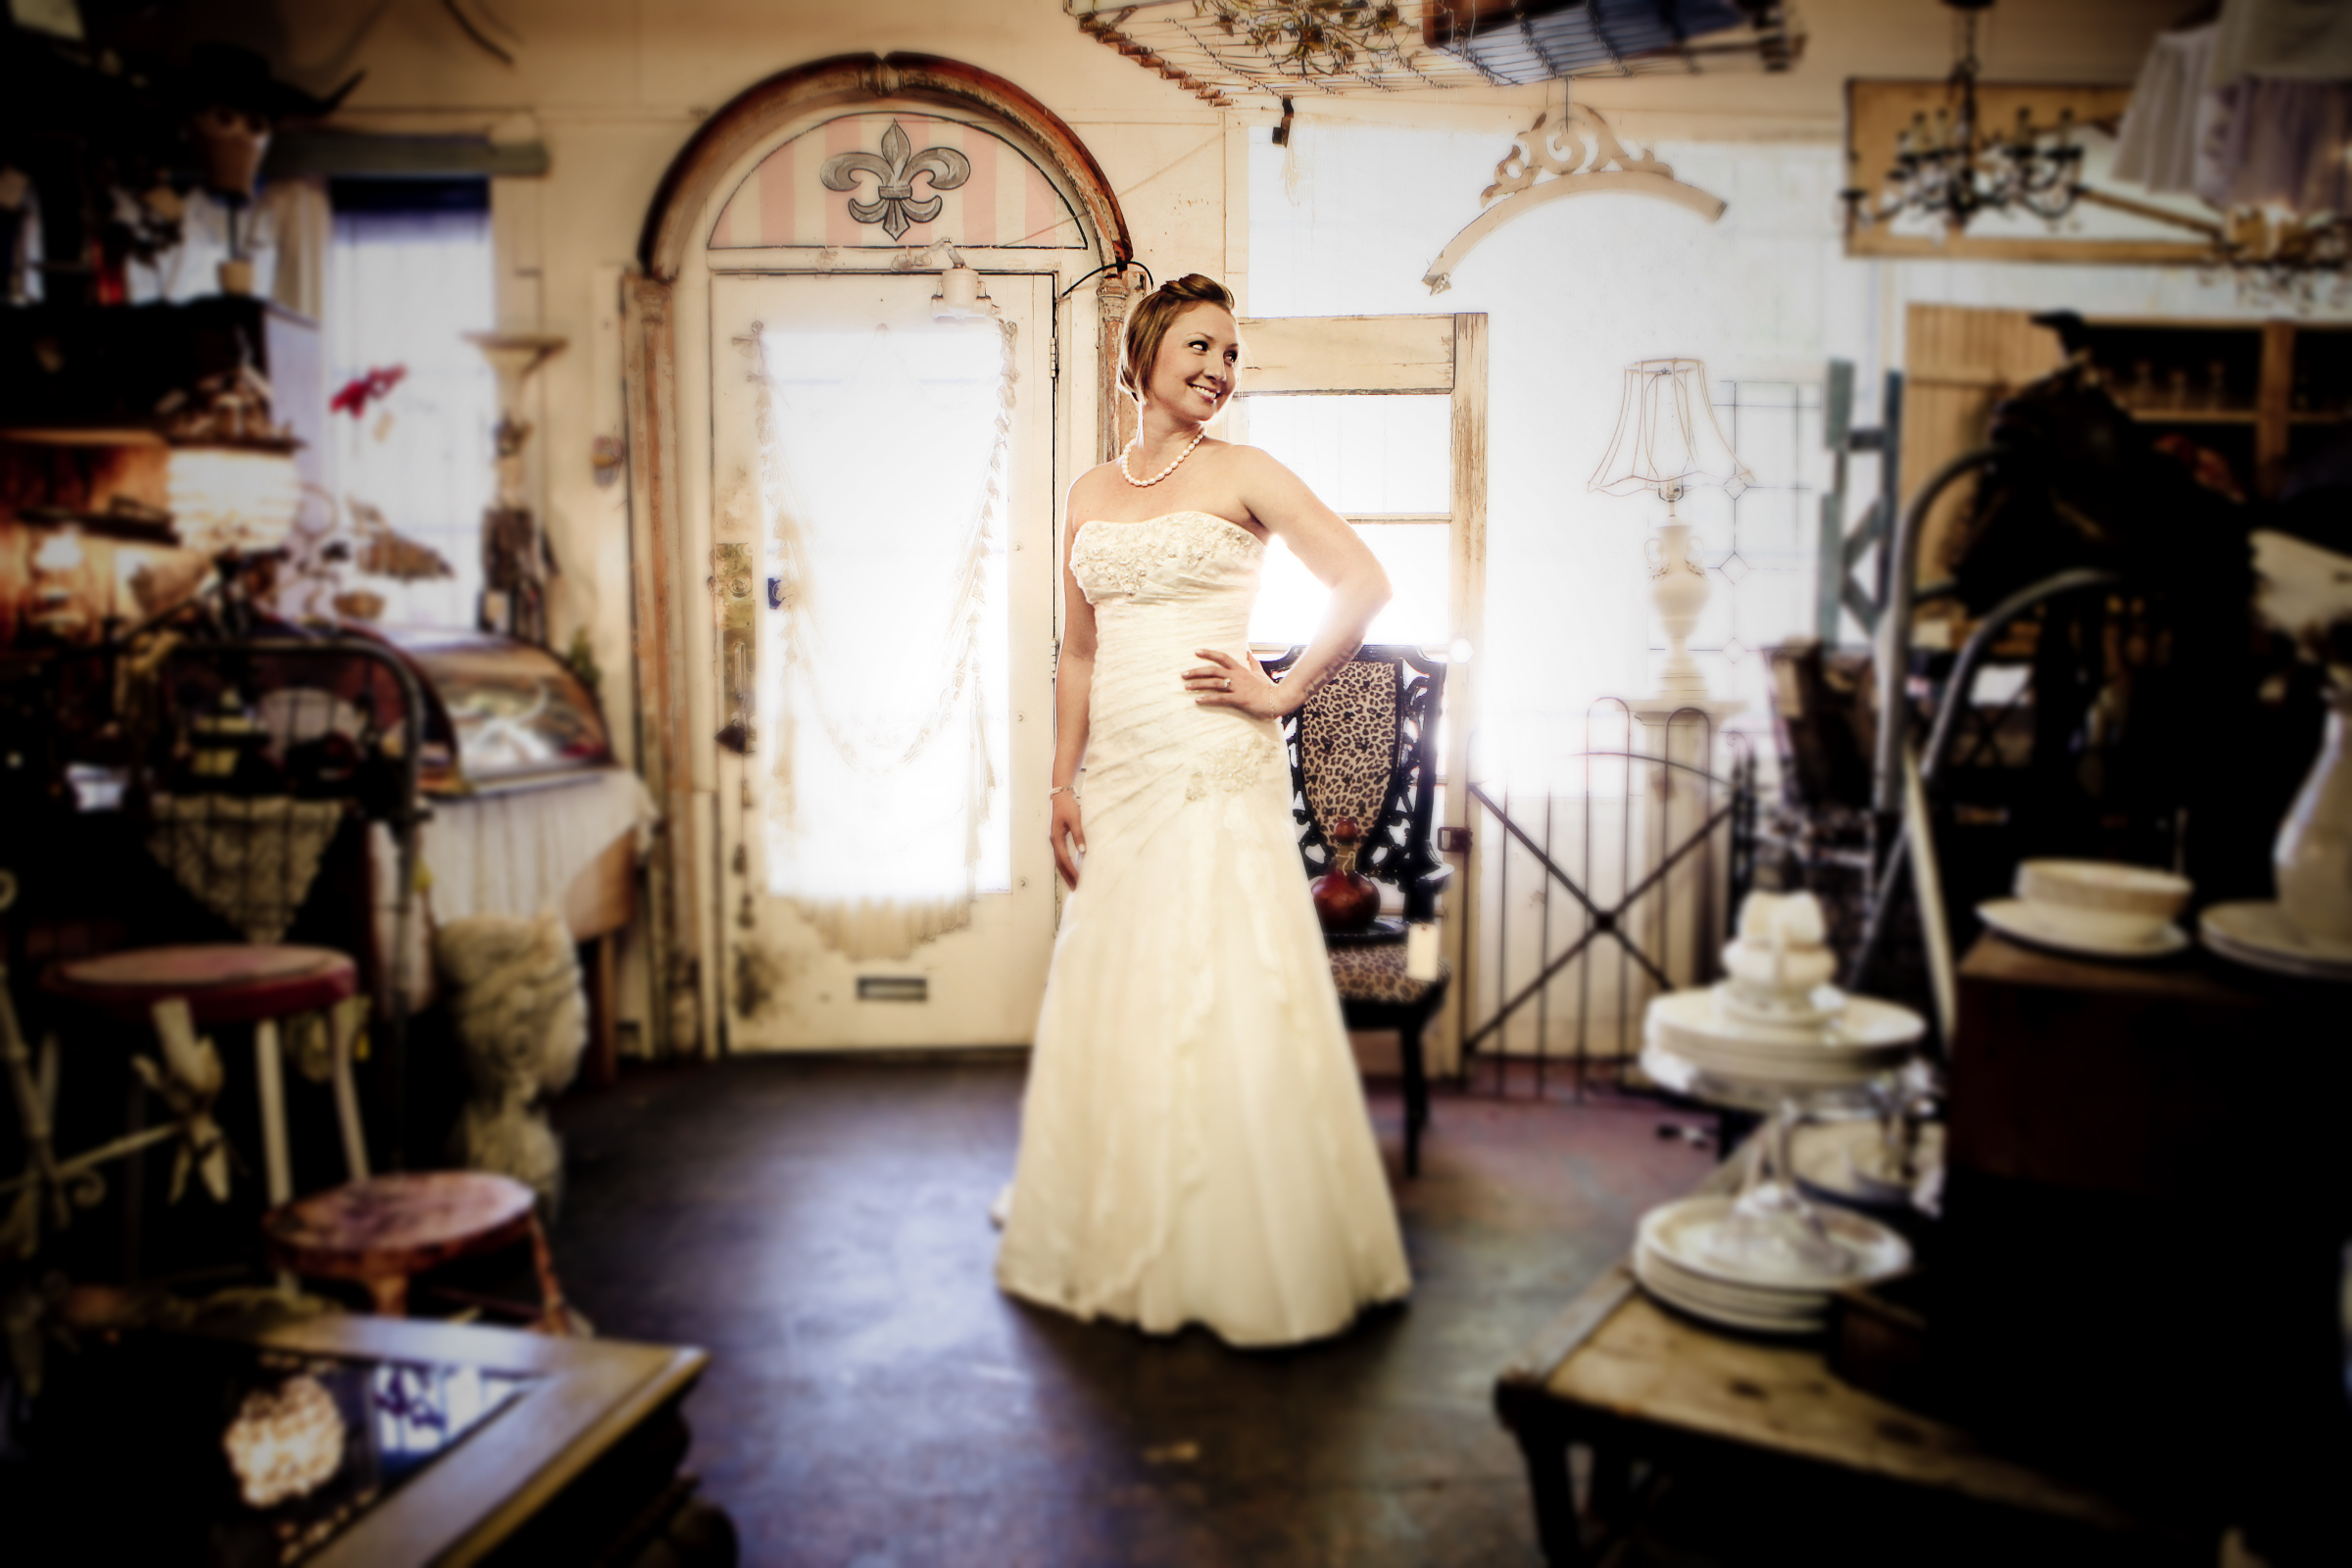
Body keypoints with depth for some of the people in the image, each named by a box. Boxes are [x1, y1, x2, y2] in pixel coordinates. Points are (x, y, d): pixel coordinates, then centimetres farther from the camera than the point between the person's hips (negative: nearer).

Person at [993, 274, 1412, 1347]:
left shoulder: (1242, 474, 0)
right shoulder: (1091, 494, 14)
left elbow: (1365, 584, -6)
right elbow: (1078, 654, 15)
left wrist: (1282, 692, -8)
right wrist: (1062, 784, 9)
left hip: (1216, 772, -5)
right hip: (1119, 777, 5)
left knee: (1221, 1002, -4)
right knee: (1111, 1004, 11)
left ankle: (1239, 1255, 10)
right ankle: (1123, 1246, 27)